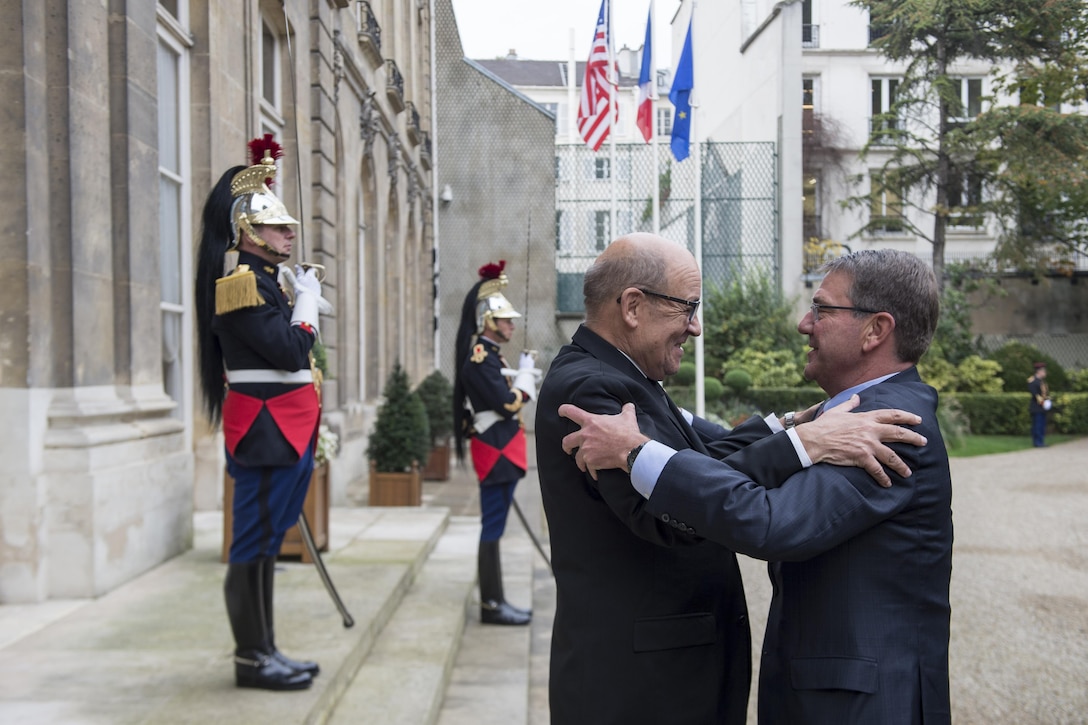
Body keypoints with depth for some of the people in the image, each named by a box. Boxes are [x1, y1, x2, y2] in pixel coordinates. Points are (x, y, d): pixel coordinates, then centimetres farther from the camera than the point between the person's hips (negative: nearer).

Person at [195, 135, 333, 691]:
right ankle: (251, 657, 7)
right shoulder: (243, 282, -13)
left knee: (265, 538, 13)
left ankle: (262, 650, 22)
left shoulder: (262, 280, 17)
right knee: (255, 539, -2)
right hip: (266, 429, -10)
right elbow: (291, 352, -19)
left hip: (283, 428, 10)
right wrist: (307, 300, -6)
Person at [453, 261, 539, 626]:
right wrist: (525, 374, -7)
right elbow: (508, 404, -21)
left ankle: (495, 600, 19)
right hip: (495, 451, -11)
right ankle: (491, 605, 2)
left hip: (500, 451, 11)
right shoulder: (480, 358, -16)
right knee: (493, 527, -5)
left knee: (494, 527, 13)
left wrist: (523, 378, 8)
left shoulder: (489, 355, 17)